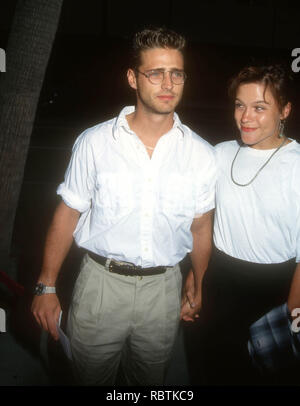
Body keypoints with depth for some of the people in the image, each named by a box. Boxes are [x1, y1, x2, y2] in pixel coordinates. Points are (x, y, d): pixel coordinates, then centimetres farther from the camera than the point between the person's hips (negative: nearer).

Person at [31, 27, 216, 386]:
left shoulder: (202, 155, -4)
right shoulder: (95, 143, -9)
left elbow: (201, 227, 5)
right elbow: (68, 213, -3)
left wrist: (198, 290, 12)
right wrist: (46, 286, -1)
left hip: (163, 288, 2)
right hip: (101, 281, -1)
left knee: (149, 379, 23)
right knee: (91, 376, 19)